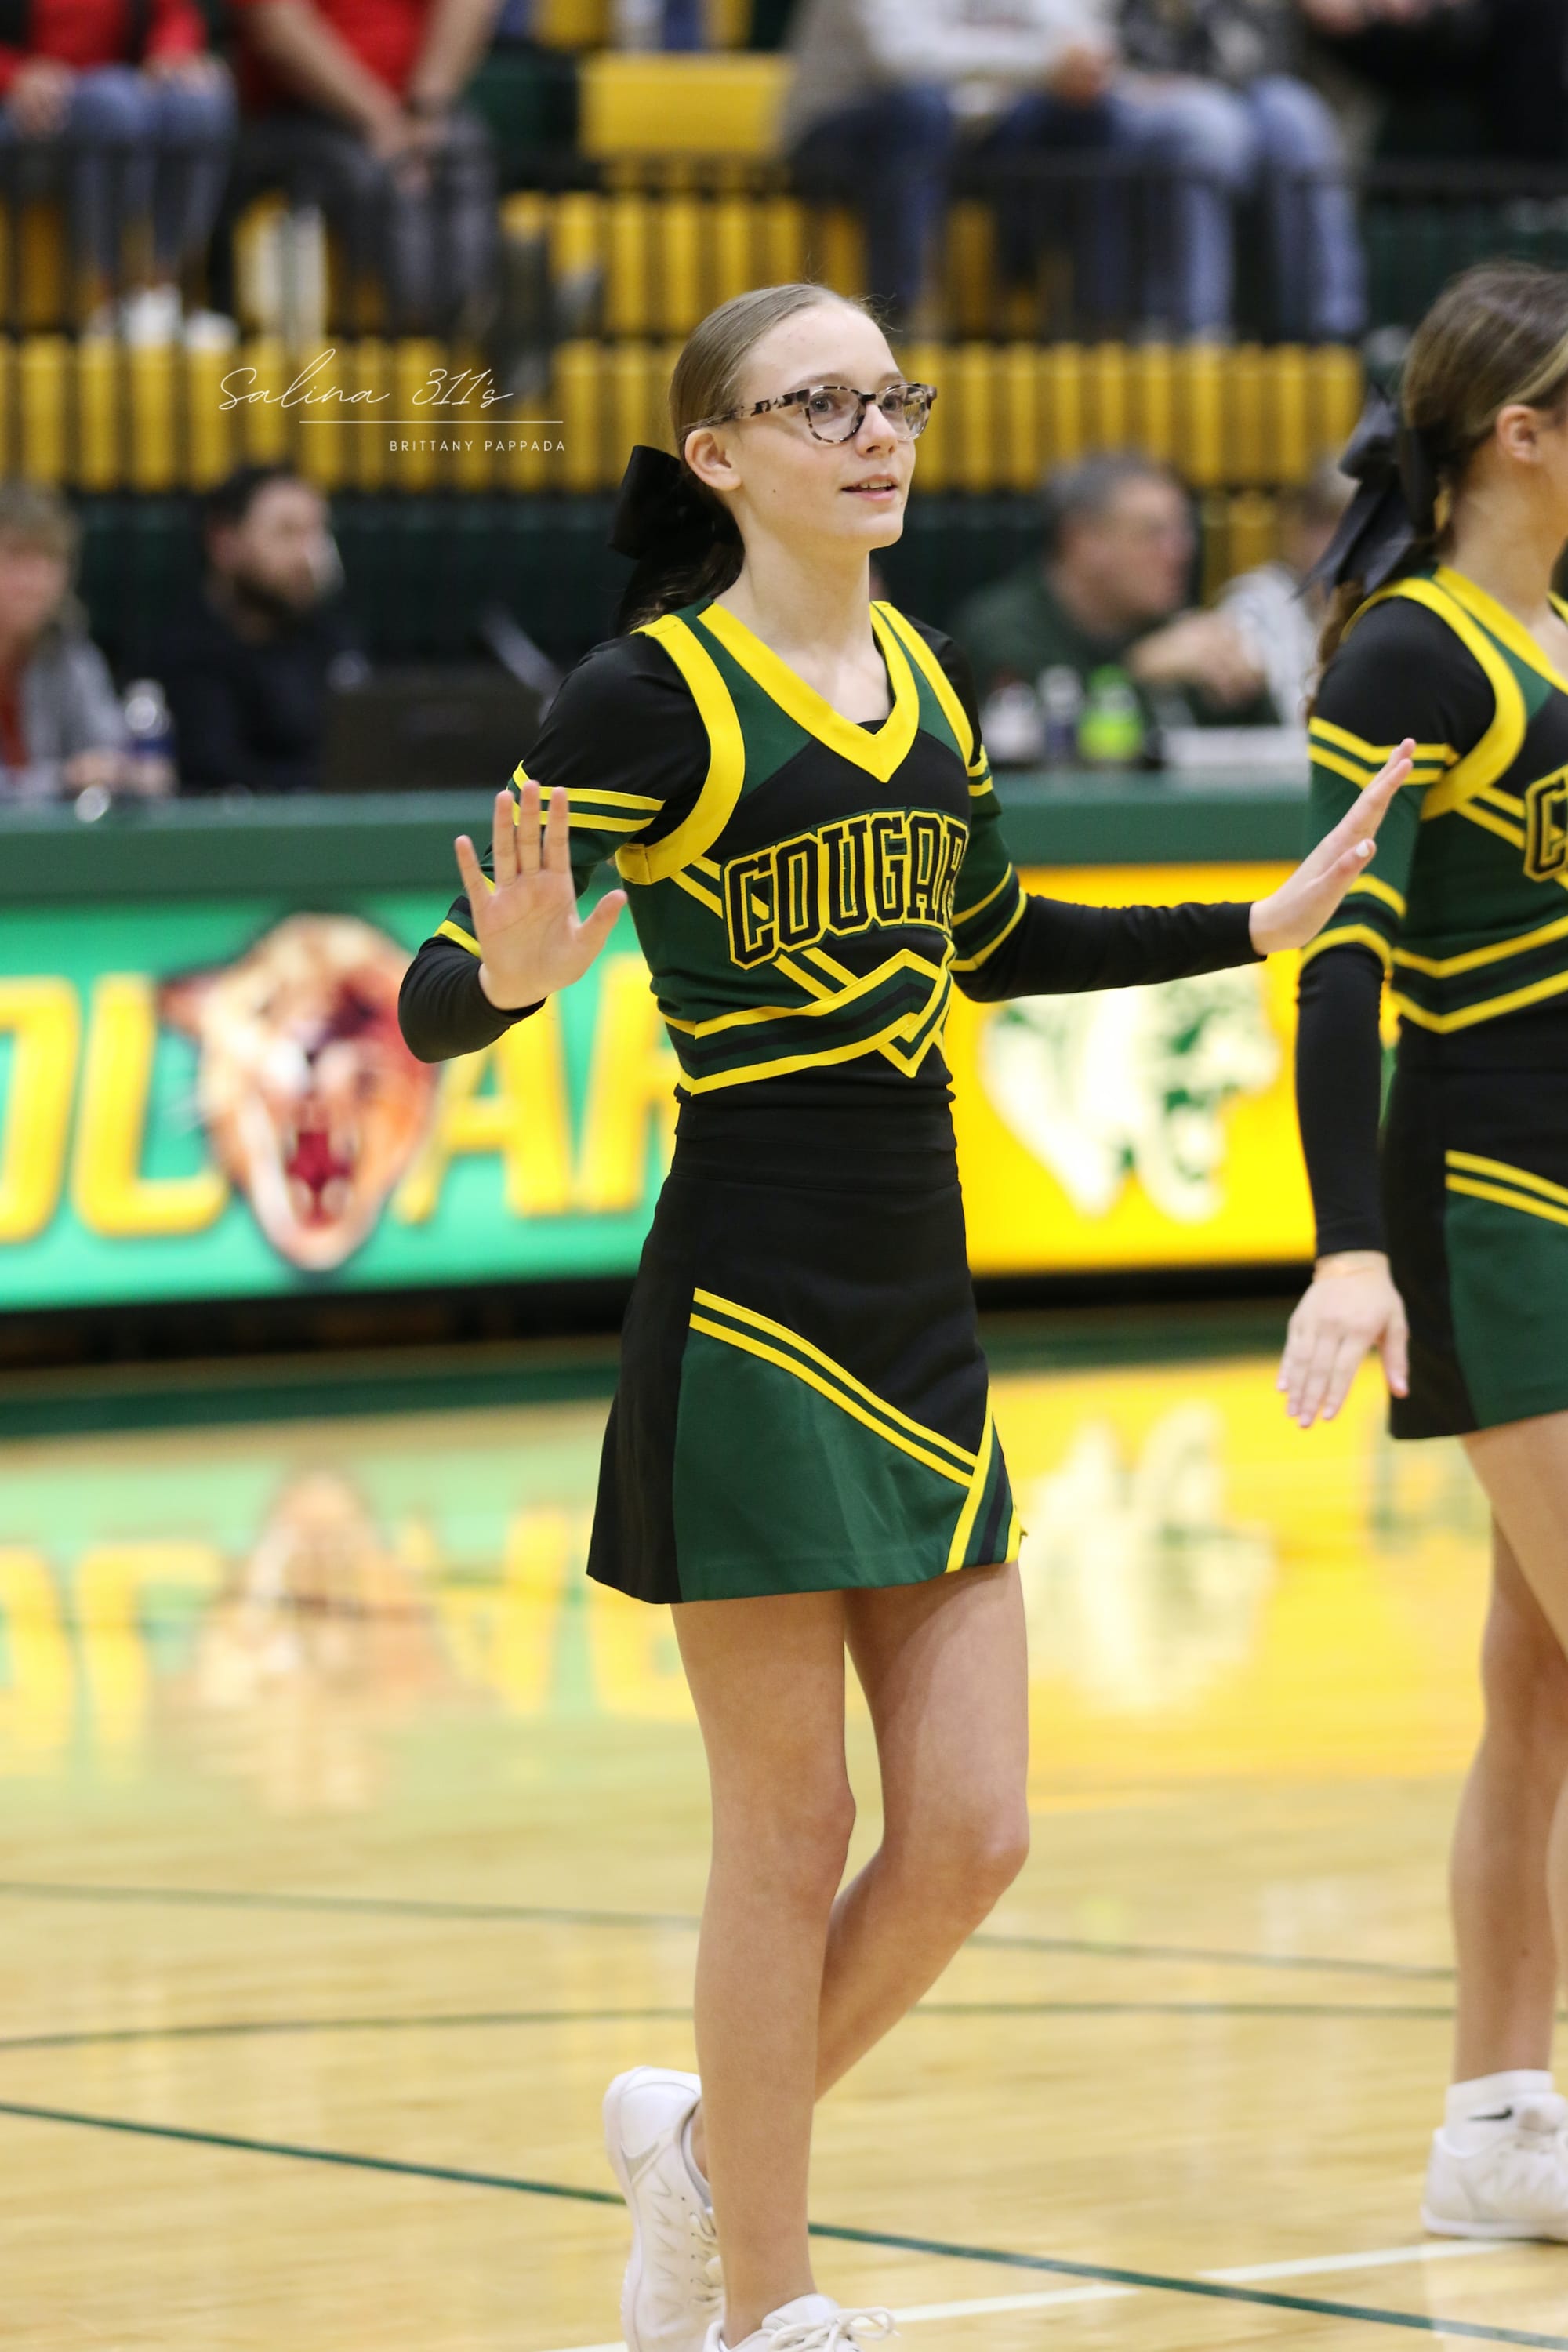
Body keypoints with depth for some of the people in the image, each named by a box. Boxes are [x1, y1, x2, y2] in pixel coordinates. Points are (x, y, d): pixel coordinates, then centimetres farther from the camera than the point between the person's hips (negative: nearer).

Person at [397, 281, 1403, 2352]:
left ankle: (704, 2139, 27)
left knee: (970, 1839, 4)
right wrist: (513, 967, -33)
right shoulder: (649, 698, -10)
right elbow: (439, 1008, -11)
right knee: (794, 1840, -1)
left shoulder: (928, 682, 10)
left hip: (922, 1314, 7)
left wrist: (1259, 926, 24)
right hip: (749, 1313, -7)